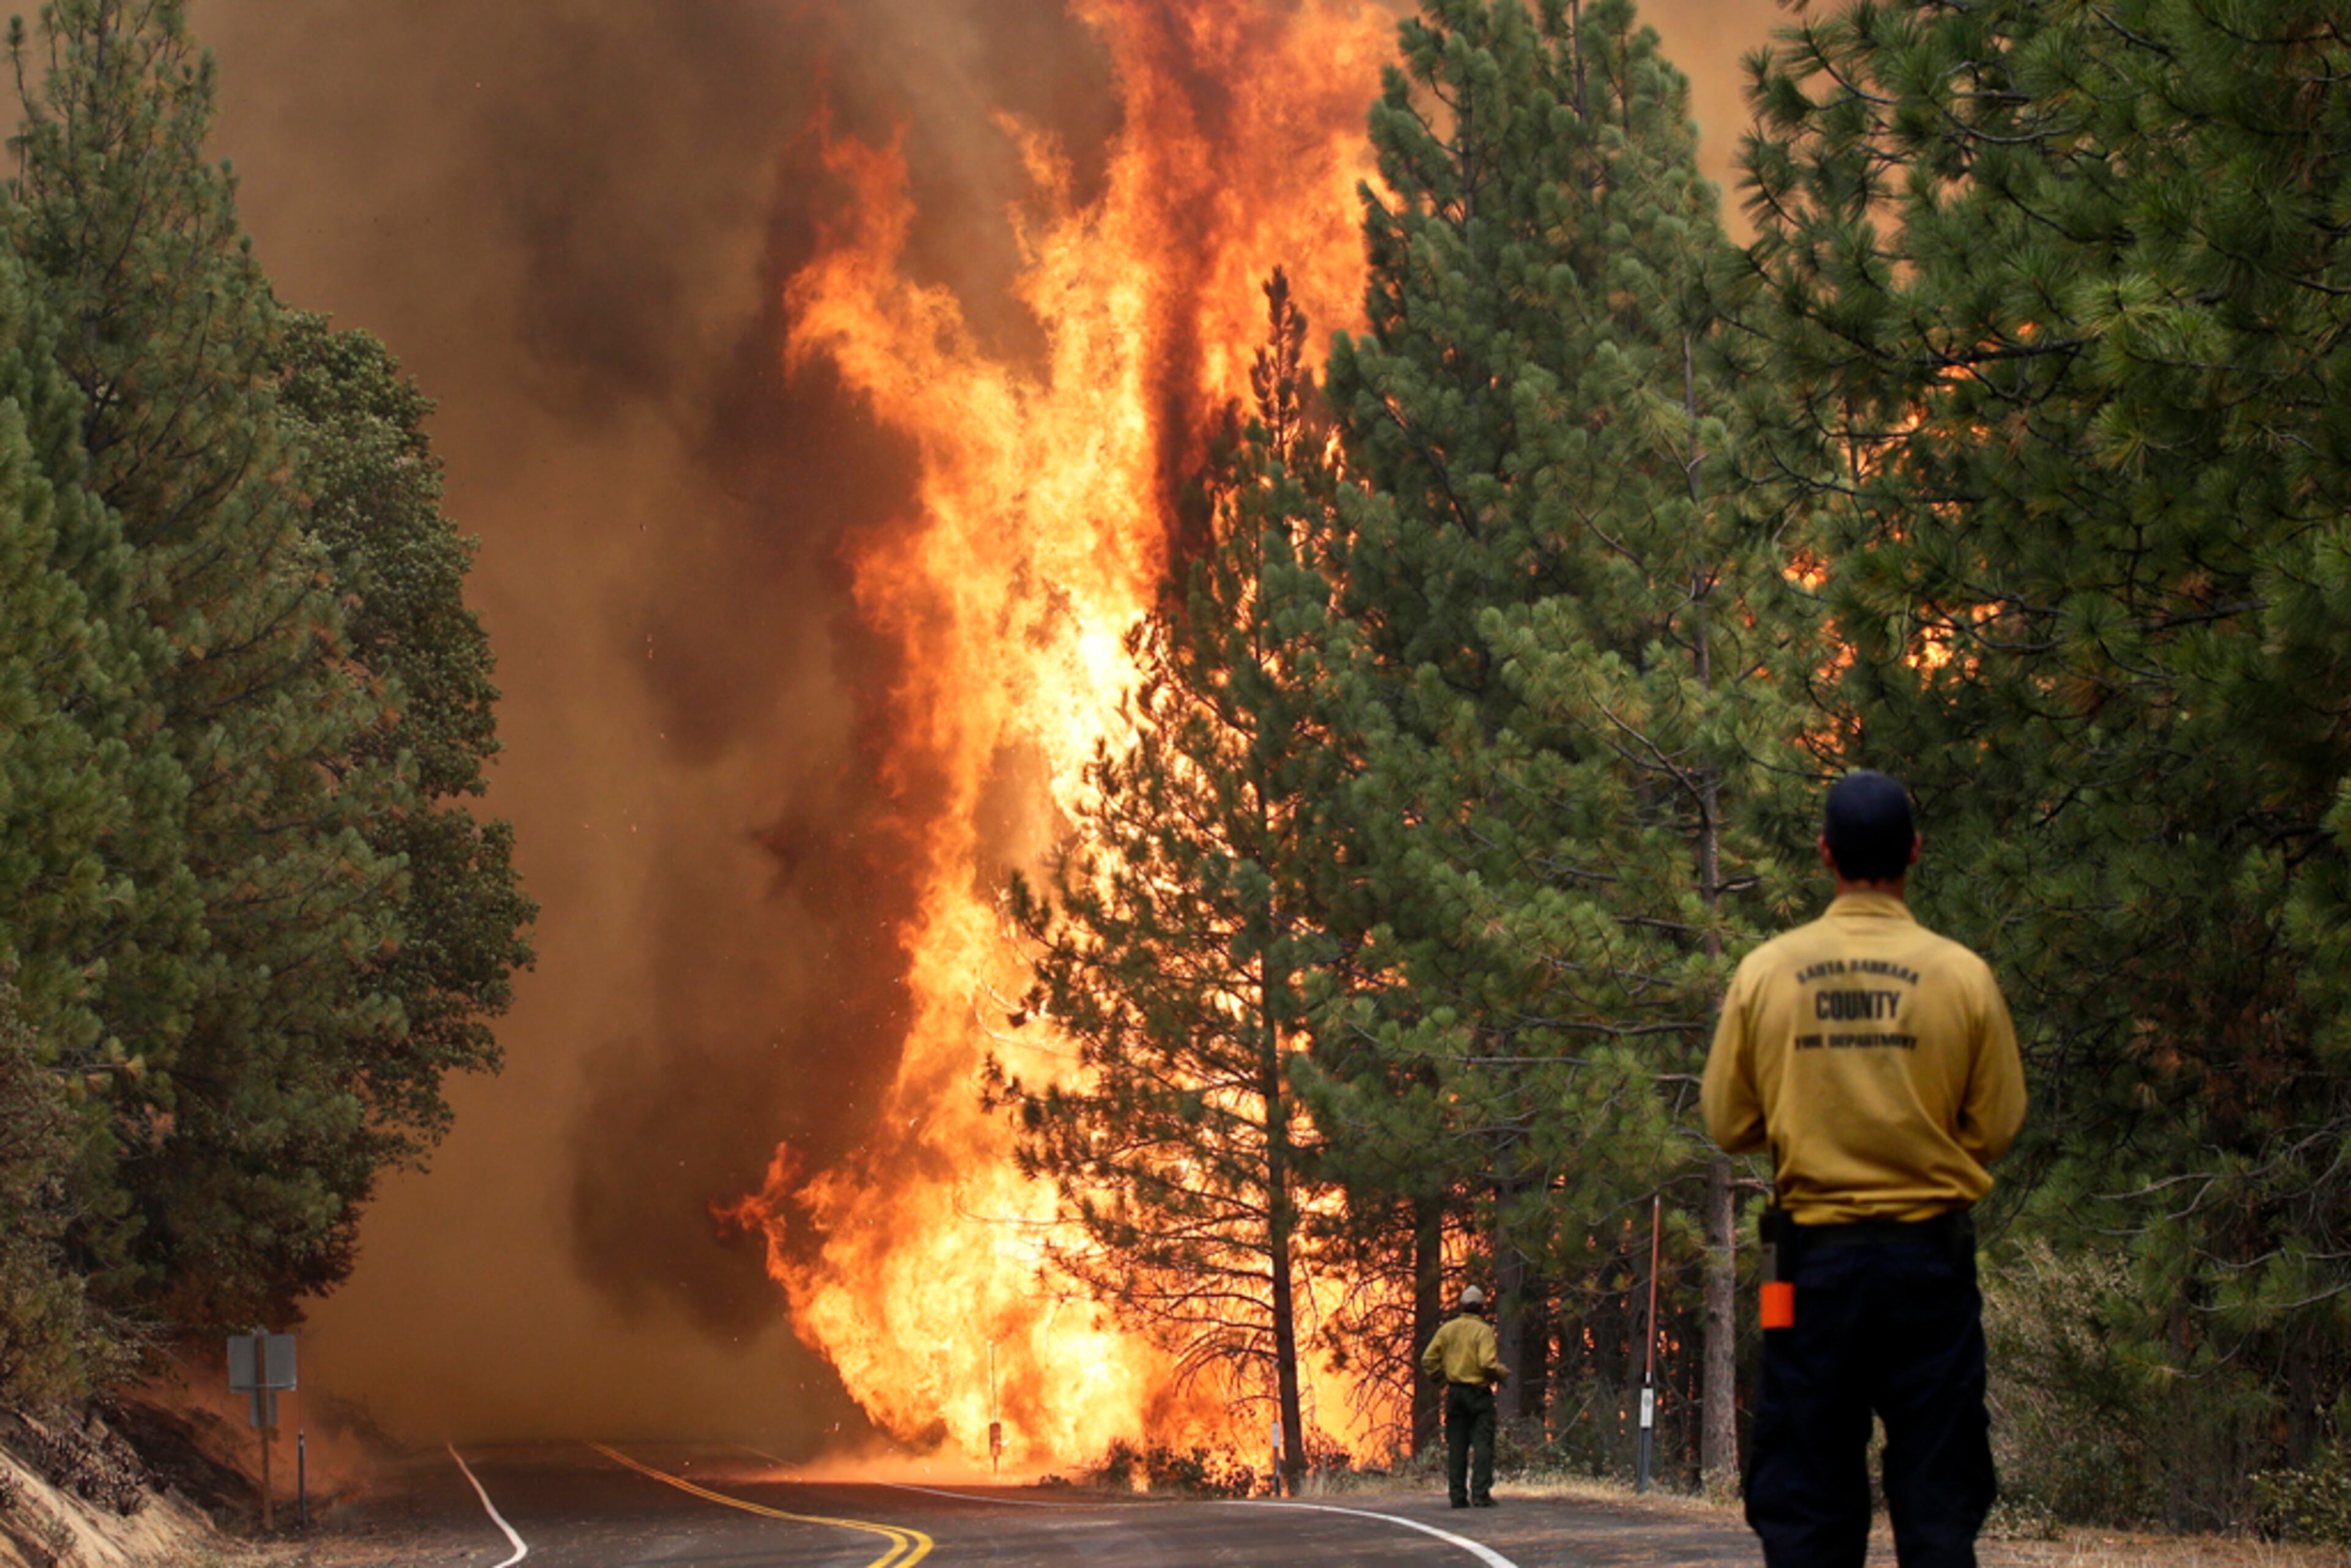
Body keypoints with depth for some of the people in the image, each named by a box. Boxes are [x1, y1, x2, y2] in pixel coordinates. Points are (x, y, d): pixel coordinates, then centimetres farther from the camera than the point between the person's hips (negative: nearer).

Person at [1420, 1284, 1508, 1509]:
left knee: (1456, 1448, 6)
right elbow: (1487, 1363, -18)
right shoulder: (1483, 1330, -8)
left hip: (1455, 1393, 4)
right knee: (1483, 1445, -3)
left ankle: (1458, 1496, 3)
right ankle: (1480, 1493, -10)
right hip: (1479, 1393, -4)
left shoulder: (1447, 1330, 7)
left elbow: (1428, 1361, 5)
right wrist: (1504, 1373, -1)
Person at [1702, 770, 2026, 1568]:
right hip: (1930, 1256, -1)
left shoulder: (1765, 972, -2)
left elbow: (1728, 1124, 3)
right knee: (1937, 1498, 3)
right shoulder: (1963, 976, -5)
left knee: (1806, 1501, 5)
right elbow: (1997, 1127, -1)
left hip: (1814, 1260, 1)